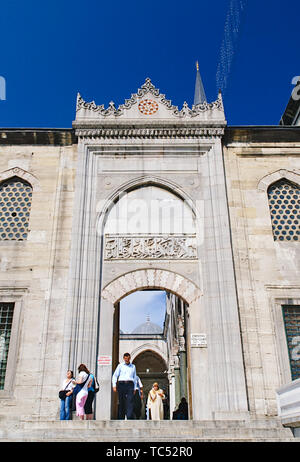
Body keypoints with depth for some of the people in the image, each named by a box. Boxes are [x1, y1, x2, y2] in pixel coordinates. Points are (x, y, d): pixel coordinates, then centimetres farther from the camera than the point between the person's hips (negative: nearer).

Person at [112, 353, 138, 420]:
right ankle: (121, 419, 6)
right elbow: (115, 376, 8)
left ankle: (130, 419, -20)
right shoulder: (120, 365, 10)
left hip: (130, 384, 1)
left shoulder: (133, 366, 18)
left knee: (130, 402, -13)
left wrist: (135, 388, 15)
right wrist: (114, 385, -4)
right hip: (121, 384, -1)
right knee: (121, 403, -2)